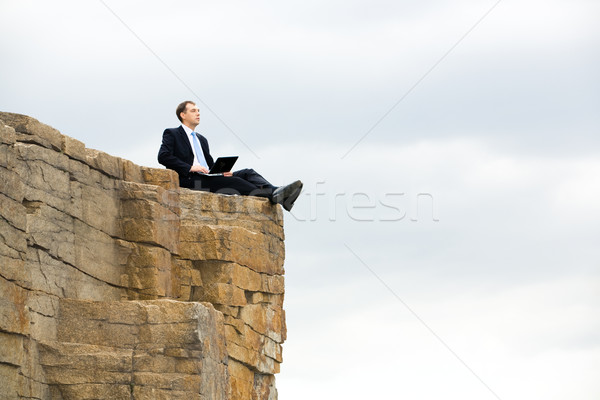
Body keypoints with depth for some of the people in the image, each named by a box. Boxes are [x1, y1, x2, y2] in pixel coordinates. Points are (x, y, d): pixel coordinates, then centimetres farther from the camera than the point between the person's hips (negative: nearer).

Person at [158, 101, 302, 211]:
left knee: (247, 173, -14)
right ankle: (273, 195, -47)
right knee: (233, 181, -31)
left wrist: (223, 171, 1)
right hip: (190, 181, -8)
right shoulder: (171, 134, 10)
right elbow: (163, 156, -6)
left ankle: (276, 192, -41)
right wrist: (190, 167, -18)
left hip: (207, 177, 8)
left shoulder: (202, 139, 33)